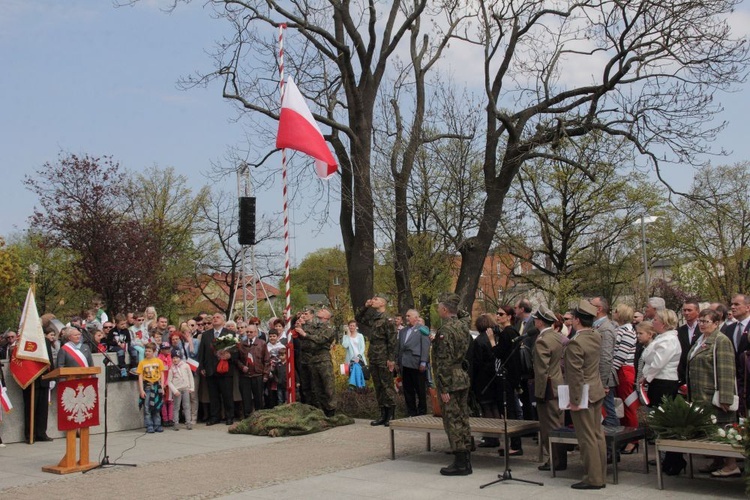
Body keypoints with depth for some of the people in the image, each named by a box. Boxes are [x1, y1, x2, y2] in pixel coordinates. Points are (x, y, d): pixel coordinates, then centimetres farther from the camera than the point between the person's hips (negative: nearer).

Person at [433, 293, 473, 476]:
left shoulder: (446, 330, -17)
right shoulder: (463, 325, 7)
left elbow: (444, 361, -20)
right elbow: (466, 315, 35)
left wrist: (443, 388, -19)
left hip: (451, 381, -9)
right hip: (464, 378, 9)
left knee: (452, 421, -3)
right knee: (462, 420, 13)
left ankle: (460, 464, -1)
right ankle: (465, 461, 19)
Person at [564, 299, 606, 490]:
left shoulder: (575, 343, -22)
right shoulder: (596, 337, 5)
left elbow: (576, 375, -22)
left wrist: (575, 400, -16)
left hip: (583, 395, -9)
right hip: (597, 392, 9)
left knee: (587, 438, 0)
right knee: (598, 435, 14)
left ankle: (593, 479, 7)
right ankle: (600, 475, 22)